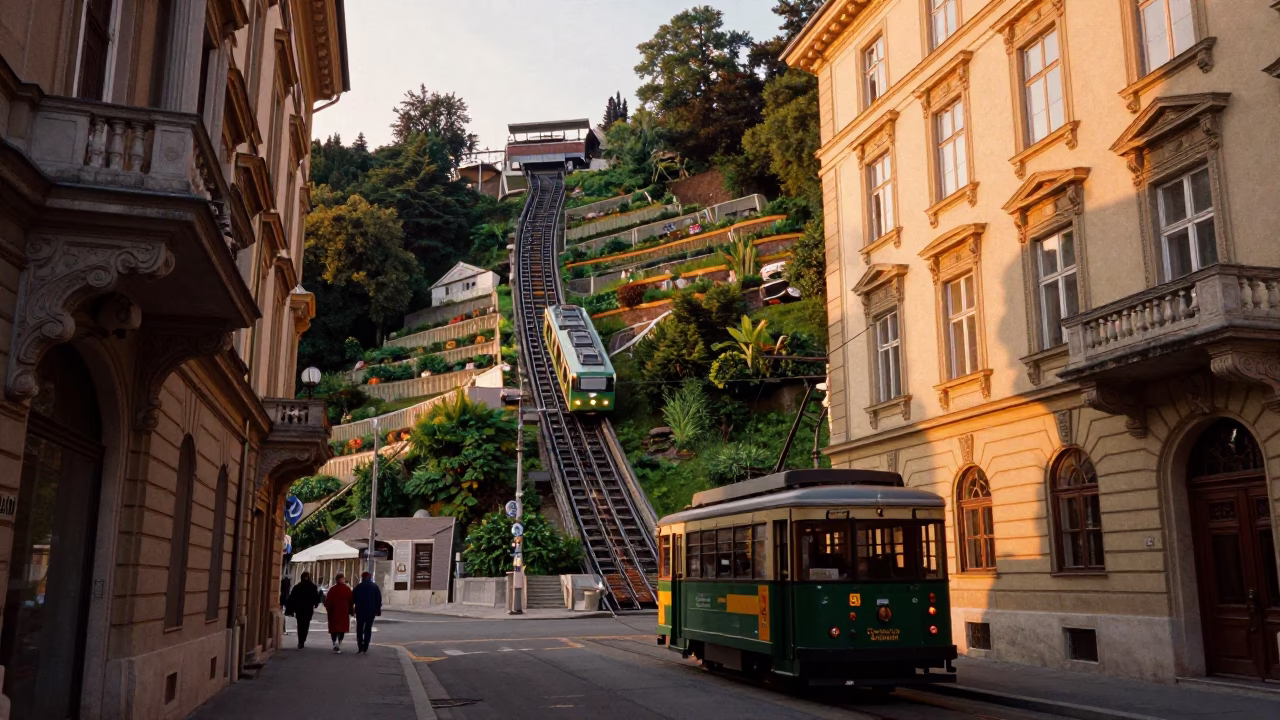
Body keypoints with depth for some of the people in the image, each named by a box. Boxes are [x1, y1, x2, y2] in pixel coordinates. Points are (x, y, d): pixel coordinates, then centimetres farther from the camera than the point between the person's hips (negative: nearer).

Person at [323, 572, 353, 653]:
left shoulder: (332, 589, 0)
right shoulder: (347, 589, -4)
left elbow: (328, 601, -1)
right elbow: (351, 601, -4)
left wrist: (328, 610, 10)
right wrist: (351, 610, 6)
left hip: (333, 612, 1)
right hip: (344, 612, -1)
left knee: (333, 628, 7)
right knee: (342, 628, 9)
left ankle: (335, 642, -13)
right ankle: (339, 642, -3)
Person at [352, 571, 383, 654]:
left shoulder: (358, 587, -1)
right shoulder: (375, 586, 1)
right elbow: (379, 599, -1)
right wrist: (378, 609, 6)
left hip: (360, 611, 0)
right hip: (371, 611, 0)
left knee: (359, 629, 10)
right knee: (368, 629, 6)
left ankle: (360, 646, 1)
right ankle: (365, 647, -2)